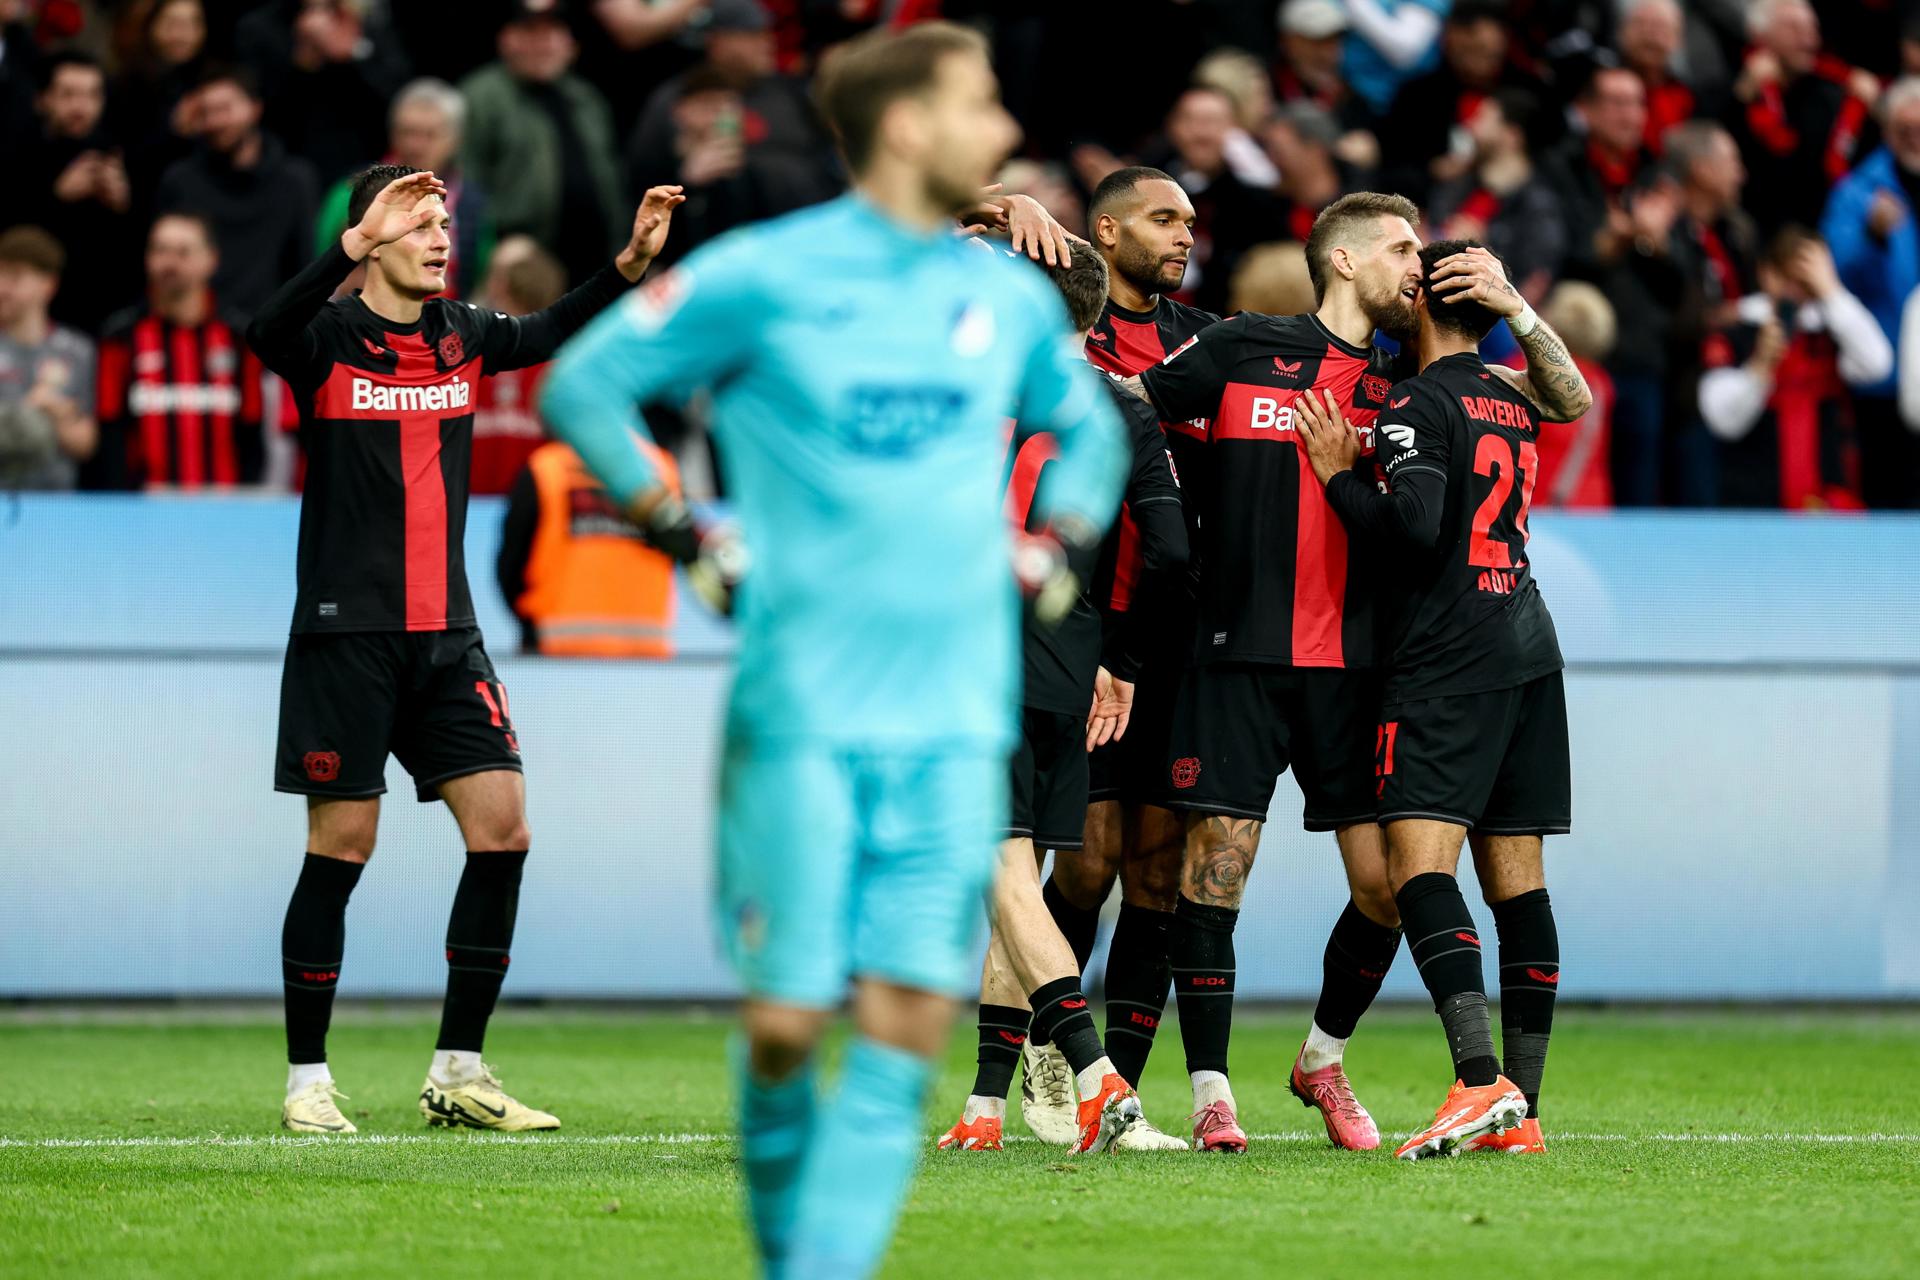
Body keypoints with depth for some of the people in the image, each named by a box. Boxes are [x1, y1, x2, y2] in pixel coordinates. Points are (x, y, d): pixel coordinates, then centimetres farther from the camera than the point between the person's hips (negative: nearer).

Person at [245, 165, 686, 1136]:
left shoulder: (460, 336, 10)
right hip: (347, 631, -5)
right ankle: (307, 1081, 9)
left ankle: (458, 1074, 6)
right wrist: (356, 244, -41)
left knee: (503, 828, -3)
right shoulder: (326, 339, -8)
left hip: (446, 635, 5)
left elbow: (556, 331, 12)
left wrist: (632, 260, -6)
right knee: (341, 847, -2)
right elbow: (264, 331, -28)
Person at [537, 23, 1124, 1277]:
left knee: (909, 1024, -7)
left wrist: (1058, 543, 13)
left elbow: (1087, 426, 30)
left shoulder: (1011, 295, 11)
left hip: (955, 724, 4)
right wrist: (684, 531, -2)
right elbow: (583, 382, 4)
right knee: (788, 1021, -3)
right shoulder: (765, 276, -4)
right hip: (804, 713, -4)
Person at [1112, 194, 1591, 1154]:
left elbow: (1569, 402, 15)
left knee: (1387, 882, -2)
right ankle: (1210, 1091, 2)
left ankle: (1324, 1058, 22)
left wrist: (1513, 308, 1)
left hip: (1355, 666, 3)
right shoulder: (1241, 350, 5)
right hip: (1241, 652, -3)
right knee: (1216, 861, -8)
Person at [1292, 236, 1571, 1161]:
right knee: (1515, 880, 7)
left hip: (1450, 660, -8)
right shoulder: (1515, 408, 16)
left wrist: (1340, 474, -5)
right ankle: (1521, 1110, 7)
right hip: (1530, 649, 8)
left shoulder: (1419, 404, -9)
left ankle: (1480, 1081, -30)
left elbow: (1416, 525, -19)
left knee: (1421, 864, -15)